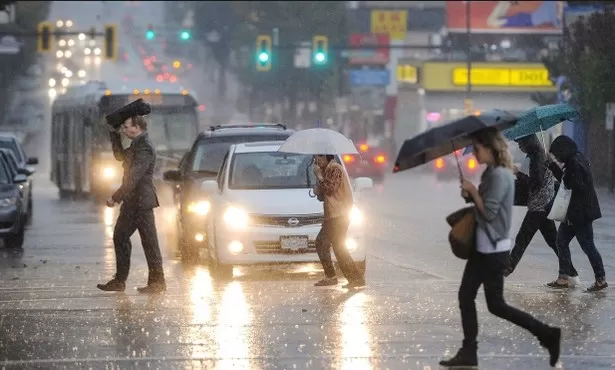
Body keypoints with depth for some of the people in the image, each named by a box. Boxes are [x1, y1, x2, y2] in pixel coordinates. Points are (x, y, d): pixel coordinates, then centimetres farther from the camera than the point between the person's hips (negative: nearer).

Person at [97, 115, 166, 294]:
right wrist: (114, 134, 20)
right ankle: (119, 281, 12)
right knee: (120, 237, 10)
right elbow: (120, 155, 29)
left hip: (141, 201, -10)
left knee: (149, 241, -4)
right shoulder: (137, 144, 14)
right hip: (132, 201, 10)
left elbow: (133, 178, -23)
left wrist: (115, 198, -21)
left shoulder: (144, 147, -18)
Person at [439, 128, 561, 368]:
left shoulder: (500, 175, -18)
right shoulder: (491, 173, 11)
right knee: (465, 296, 7)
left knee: (495, 305, -3)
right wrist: (471, 195, -1)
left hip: (493, 249, -10)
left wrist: (473, 191, -10)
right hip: (483, 247, 10)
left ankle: (547, 335, 4)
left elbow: (489, 211, -21)